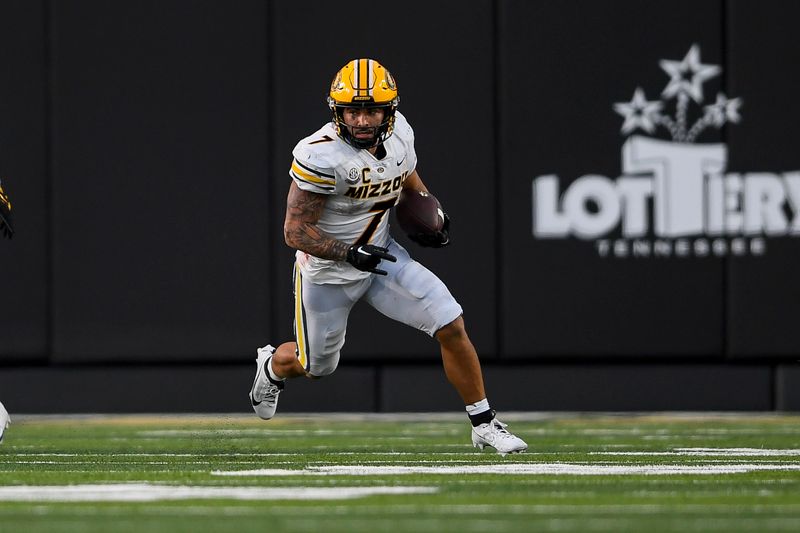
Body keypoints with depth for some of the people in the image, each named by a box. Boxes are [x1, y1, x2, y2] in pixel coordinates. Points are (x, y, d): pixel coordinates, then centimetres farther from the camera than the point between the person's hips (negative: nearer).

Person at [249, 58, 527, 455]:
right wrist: (349, 254, -37)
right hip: (328, 271, -4)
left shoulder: (399, 134, -9)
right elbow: (296, 231, -25)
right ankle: (272, 366, 54)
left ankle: (484, 424, 4)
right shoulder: (321, 155, -29)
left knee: (452, 327, -10)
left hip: (381, 255, 4)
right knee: (317, 366, 16)